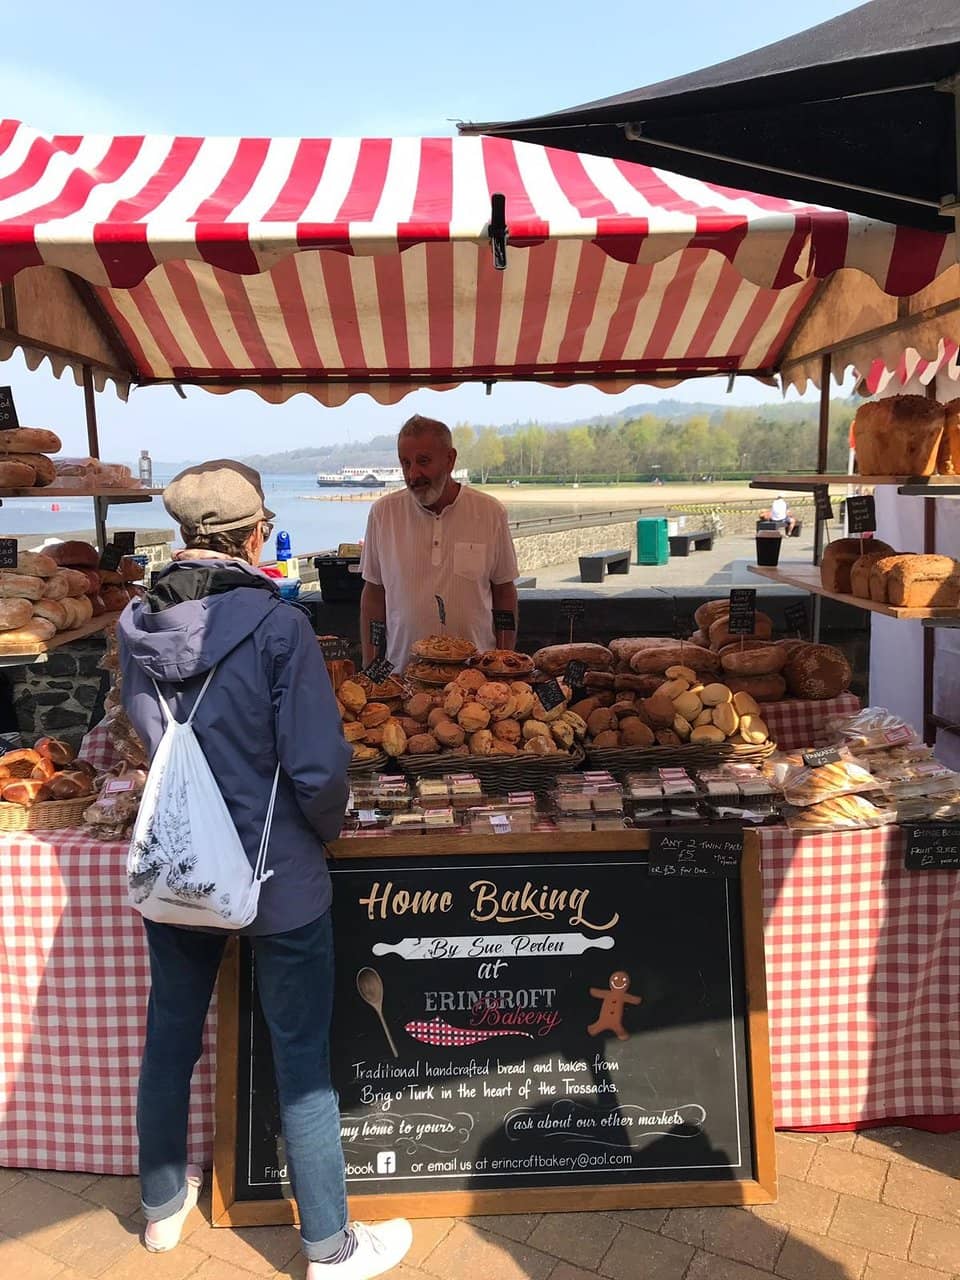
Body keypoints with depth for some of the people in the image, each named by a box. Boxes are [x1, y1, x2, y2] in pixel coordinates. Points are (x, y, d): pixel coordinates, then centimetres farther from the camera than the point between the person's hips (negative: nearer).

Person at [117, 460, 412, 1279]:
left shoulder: (137, 624, -5)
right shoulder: (277, 625, -21)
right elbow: (319, 766, -21)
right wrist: (326, 827, -2)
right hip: (275, 877, -5)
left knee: (170, 1038, 23)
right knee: (302, 1059, 11)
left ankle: (163, 1204, 46)